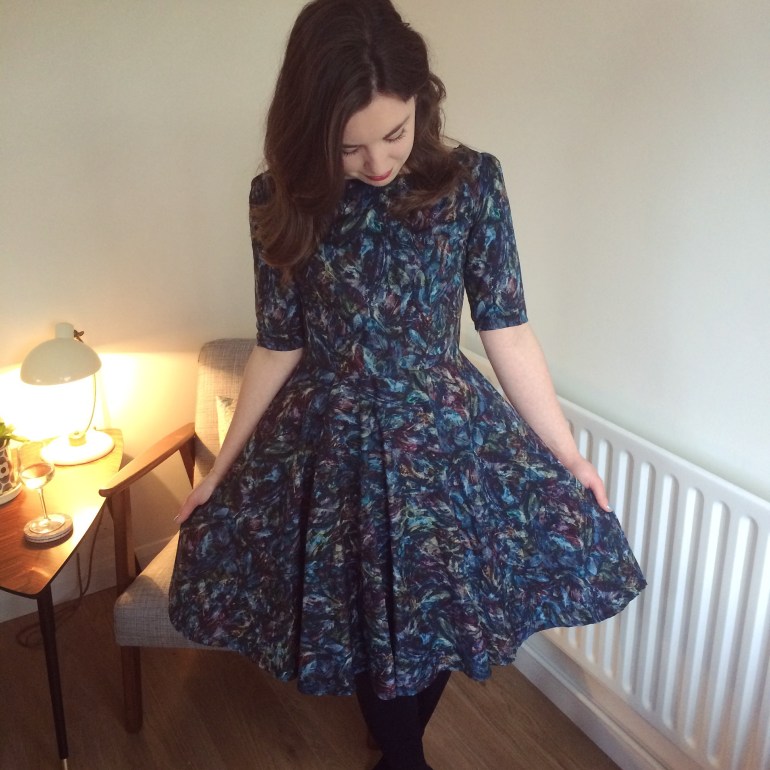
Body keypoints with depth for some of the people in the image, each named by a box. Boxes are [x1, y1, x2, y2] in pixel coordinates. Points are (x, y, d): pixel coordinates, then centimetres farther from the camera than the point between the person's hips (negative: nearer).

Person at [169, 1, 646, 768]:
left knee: (437, 612, 12)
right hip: (330, 444, 0)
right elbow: (278, 347, -2)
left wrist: (566, 454, -1)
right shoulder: (282, 201, -10)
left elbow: (506, 330, -5)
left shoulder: (471, 180, -10)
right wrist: (222, 468, 4)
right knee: (366, 620, 13)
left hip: (448, 436, 1)